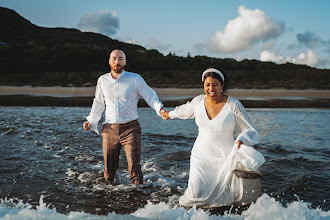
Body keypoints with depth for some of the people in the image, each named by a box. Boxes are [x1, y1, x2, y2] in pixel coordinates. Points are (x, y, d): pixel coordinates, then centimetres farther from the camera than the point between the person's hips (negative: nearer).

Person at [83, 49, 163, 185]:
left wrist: (160, 109, -20)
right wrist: (91, 121, 15)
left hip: (130, 128, -3)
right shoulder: (103, 80, 10)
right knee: (109, 167, 8)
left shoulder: (135, 79, 1)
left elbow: (150, 96, -2)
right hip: (110, 129, 3)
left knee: (134, 165, -10)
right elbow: (98, 103, 22)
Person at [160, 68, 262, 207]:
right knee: (197, 195, -16)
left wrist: (241, 139, -28)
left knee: (223, 200, -7)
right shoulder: (199, 101, -1)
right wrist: (170, 114, 40)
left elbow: (250, 130, -6)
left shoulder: (234, 105, -12)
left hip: (225, 157, -2)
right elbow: (186, 110, 23)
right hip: (201, 154, 2)